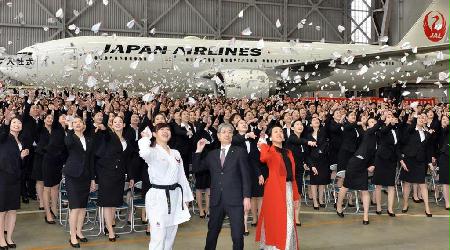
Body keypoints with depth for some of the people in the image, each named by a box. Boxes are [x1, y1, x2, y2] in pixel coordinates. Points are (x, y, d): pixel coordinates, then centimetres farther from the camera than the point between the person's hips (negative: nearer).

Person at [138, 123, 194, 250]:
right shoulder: (152, 152, -7)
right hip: (158, 196, -6)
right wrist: (145, 138, -15)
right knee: (158, 237, -8)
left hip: (175, 196, 6)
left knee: (170, 235, 15)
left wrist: (186, 197, 13)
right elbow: (144, 153, -33)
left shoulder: (176, 153, 12)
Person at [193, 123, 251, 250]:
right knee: (212, 233, 12)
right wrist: (198, 151, 3)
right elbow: (196, 168, 13)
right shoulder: (212, 154, 13)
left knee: (237, 236, -1)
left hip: (235, 200, -3)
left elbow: (246, 176, -2)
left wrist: (247, 197, -9)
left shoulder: (239, 152, 3)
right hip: (216, 200, 3)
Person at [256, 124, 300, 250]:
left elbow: (292, 175, 14)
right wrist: (263, 145, -19)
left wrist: (295, 195, 12)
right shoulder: (270, 151, -2)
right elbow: (264, 158, -31)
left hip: (288, 188, 6)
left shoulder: (288, 153, 15)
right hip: (275, 189, -6)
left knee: (288, 221, 10)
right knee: (276, 220, -2)